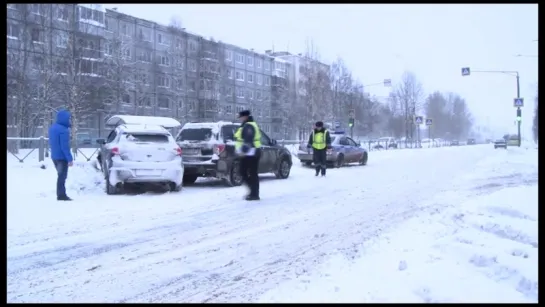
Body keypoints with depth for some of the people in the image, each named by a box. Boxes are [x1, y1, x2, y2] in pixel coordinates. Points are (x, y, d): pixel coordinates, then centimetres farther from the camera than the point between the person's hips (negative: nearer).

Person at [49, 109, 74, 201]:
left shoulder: (53, 127, 8)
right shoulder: (63, 130, -22)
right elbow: (65, 146, -24)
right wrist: (70, 158, -20)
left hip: (54, 156, 9)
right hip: (62, 157, -9)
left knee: (61, 175, 17)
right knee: (62, 176, 0)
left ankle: (61, 194, 22)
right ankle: (61, 195, 4)